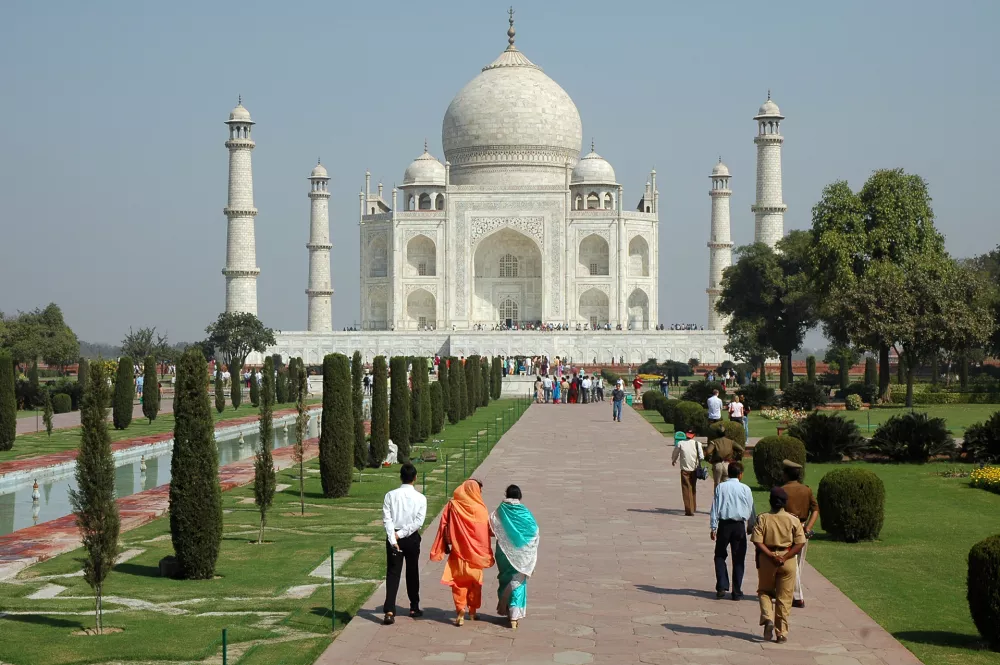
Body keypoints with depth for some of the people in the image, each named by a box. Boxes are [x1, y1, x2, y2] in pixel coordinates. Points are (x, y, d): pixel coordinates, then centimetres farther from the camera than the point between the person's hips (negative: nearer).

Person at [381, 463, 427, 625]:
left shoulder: (391, 495, -4)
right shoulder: (420, 498, -6)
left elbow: (387, 519, -11)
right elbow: (419, 522, -13)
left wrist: (393, 539, -15)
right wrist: (402, 534, -12)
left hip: (393, 537, 0)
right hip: (412, 538, 0)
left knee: (392, 573, -3)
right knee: (412, 572, 16)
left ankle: (389, 611, -16)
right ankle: (414, 608, 27)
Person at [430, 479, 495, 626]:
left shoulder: (452, 506, -5)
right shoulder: (480, 509, -10)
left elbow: (445, 527, -3)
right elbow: (488, 530, -8)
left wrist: (446, 546, 7)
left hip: (458, 552, 0)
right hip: (475, 553, 0)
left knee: (459, 583, 6)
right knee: (475, 583, 16)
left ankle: (460, 611, -7)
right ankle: (473, 611, 24)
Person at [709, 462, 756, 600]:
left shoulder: (721, 487, -1)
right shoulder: (745, 489, -1)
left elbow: (715, 508, -2)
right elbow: (751, 509, 6)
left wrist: (713, 527, 2)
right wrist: (751, 526, 21)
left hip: (724, 525, 0)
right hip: (739, 526, 0)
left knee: (720, 556, 13)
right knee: (738, 559, 7)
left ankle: (722, 587, 2)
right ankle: (737, 591, 8)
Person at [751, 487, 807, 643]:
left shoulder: (762, 519, -5)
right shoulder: (793, 520, -3)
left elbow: (757, 542, -14)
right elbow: (800, 543, -8)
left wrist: (772, 556, -14)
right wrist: (784, 557, -12)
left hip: (766, 560, 0)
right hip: (788, 561, 1)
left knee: (764, 592, 18)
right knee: (784, 598, 8)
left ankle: (768, 619, -7)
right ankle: (782, 633, 9)